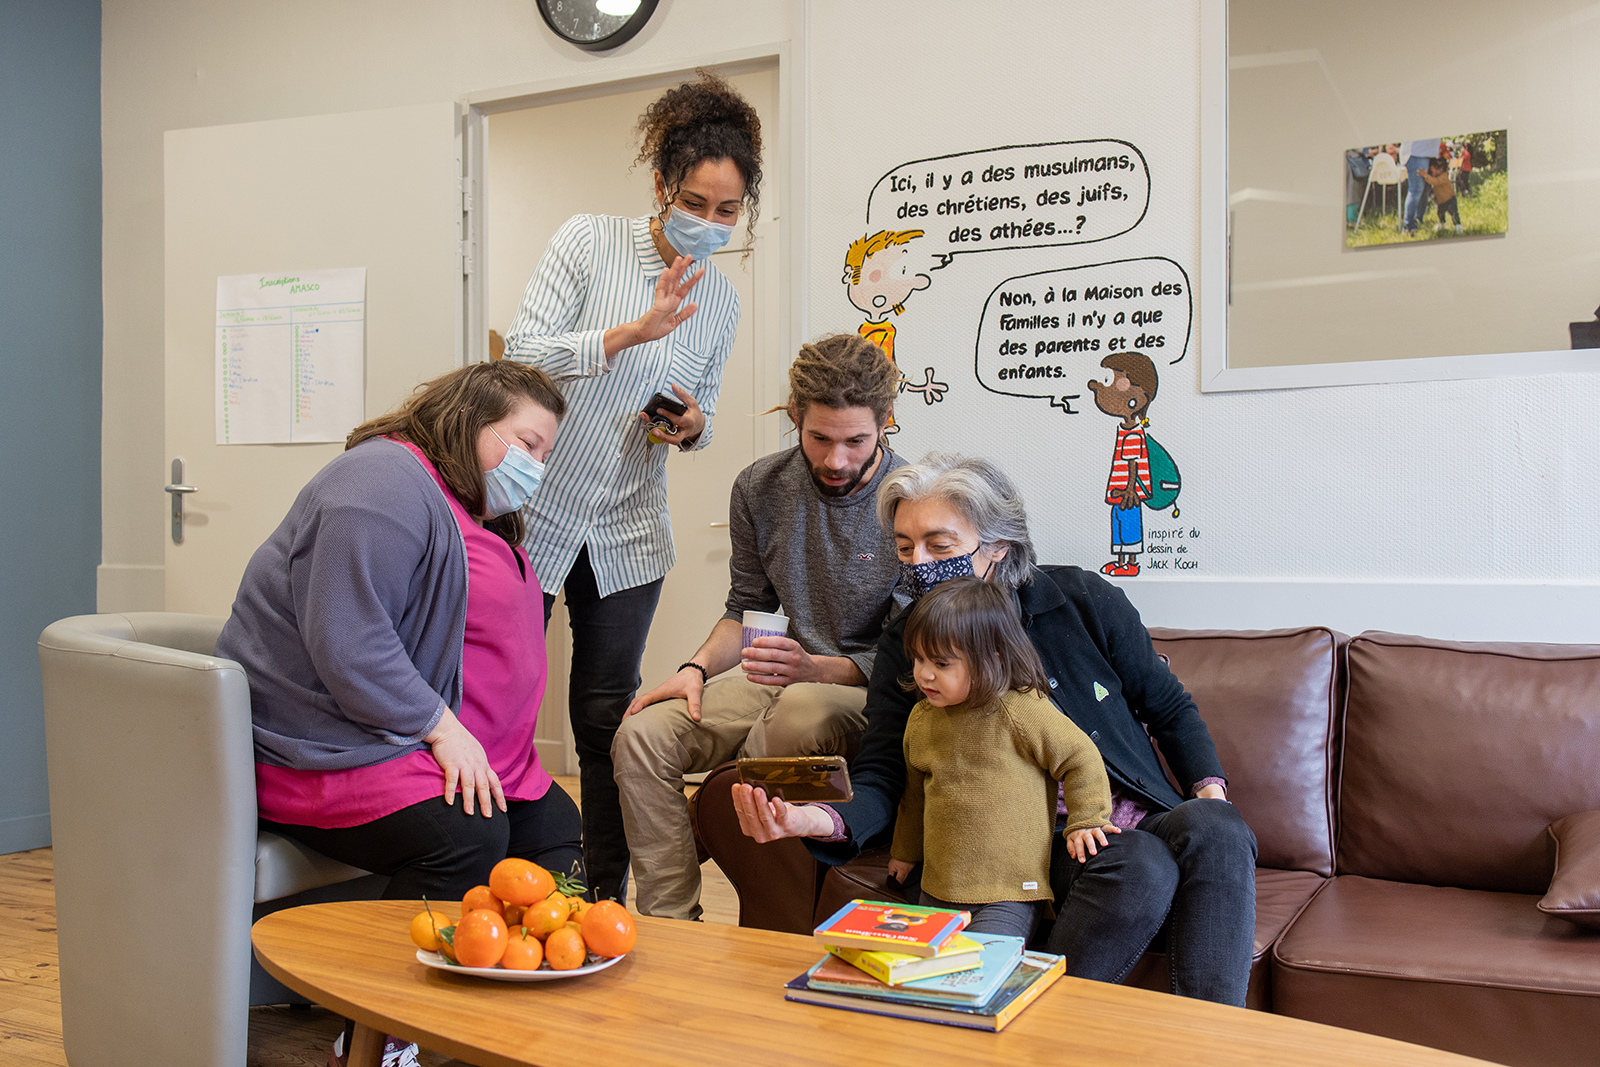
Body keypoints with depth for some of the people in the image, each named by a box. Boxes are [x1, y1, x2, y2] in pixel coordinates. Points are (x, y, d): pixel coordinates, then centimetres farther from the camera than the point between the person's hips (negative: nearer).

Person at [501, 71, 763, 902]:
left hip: (626, 536, 3)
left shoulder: (721, 303, 5)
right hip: (535, 512, -3)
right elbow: (521, 351, -17)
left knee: (605, 721, 9)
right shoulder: (588, 242, -8)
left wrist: (692, 427, -6)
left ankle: (605, 899, 20)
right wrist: (634, 331, -27)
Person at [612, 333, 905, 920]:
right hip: (780, 675, 5)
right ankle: (671, 925, -9)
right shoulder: (760, 487, 2)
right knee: (642, 734, -18)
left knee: (802, 710, -39)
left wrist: (813, 668, -28)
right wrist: (697, 668, -5)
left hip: (869, 694, -4)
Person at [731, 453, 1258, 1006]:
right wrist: (816, 819, -28)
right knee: (1142, 867, -32)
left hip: (1140, 818, 2)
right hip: (1043, 843, -2)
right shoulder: (905, 643, 1)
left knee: (1216, 829, -30)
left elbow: (1169, 707, 13)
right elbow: (882, 778, -6)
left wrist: (1210, 790, -4)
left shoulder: (1085, 600, 0)